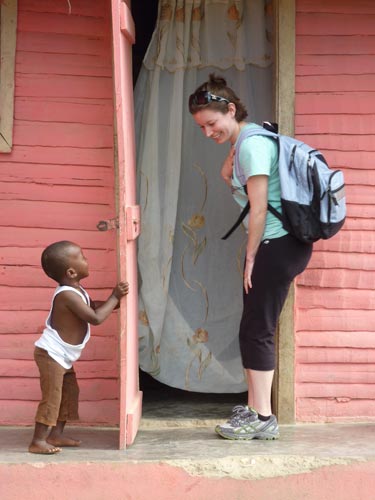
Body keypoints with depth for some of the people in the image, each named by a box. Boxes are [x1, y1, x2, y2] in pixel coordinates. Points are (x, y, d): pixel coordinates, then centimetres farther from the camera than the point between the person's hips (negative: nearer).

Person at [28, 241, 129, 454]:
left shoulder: (76, 291, 7)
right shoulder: (68, 295, -26)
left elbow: (95, 306, 21)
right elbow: (96, 318, -27)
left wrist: (117, 301, 7)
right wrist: (114, 297, -18)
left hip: (62, 356, 10)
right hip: (51, 354, -10)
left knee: (70, 391, 15)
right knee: (51, 396, -9)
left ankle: (56, 434, 21)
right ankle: (38, 441, -6)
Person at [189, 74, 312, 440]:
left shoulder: (252, 144, -16)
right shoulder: (247, 141, 14)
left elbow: (259, 209, -17)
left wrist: (251, 259, -10)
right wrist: (232, 152, 3)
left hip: (276, 246, -10)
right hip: (278, 246, 10)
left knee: (257, 331, -5)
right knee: (253, 330, 14)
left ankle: (262, 419, 1)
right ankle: (254, 408, 23)